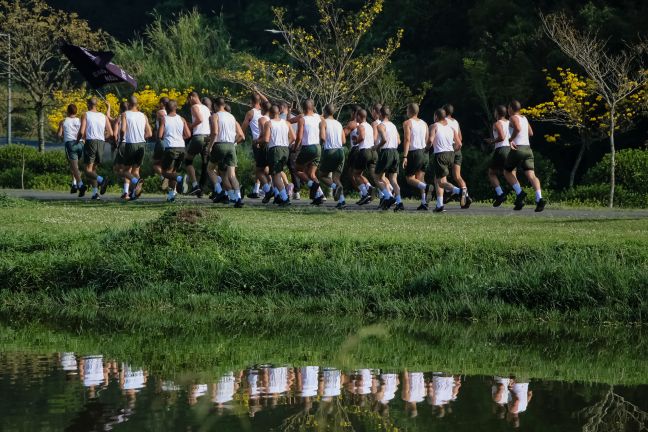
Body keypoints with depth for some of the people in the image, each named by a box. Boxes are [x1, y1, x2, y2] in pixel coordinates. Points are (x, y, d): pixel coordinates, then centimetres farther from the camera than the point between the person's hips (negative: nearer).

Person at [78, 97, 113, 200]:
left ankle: (102, 180, -33)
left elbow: (82, 131, -10)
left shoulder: (85, 115, 0)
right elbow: (110, 133, 8)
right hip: (101, 143, 5)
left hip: (90, 142, -5)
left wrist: (78, 139, 10)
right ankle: (95, 192, 6)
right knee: (94, 168, 14)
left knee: (88, 170, -6)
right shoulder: (103, 116, 12)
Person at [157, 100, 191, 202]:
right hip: (181, 148, 5)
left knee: (165, 172, 2)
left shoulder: (164, 119, -3)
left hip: (170, 148, -5)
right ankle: (171, 194, 13)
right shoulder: (181, 119, 8)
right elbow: (188, 134, 4)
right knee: (173, 171, 17)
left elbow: (159, 136, -9)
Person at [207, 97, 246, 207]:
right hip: (231, 146, 4)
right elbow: (241, 136, 12)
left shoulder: (215, 116, -1)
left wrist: (210, 146, -9)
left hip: (220, 145, -4)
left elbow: (215, 132, -17)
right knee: (231, 174, 0)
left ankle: (220, 191, -1)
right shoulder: (232, 117, 17)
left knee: (210, 169, 16)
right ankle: (238, 197, -18)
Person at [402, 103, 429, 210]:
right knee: (420, 178, 12)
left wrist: (405, 157, -17)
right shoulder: (424, 123, 14)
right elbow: (427, 140, 14)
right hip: (424, 152, 6)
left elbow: (407, 140, -14)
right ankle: (424, 202, 2)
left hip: (414, 153, -6)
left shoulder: (407, 123, -6)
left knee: (409, 178, 1)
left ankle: (426, 187, -26)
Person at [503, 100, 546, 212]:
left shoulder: (514, 118, -2)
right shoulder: (524, 118, 19)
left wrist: (511, 139, -11)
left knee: (507, 172, 16)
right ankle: (539, 198, -29)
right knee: (531, 175, -8)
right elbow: (530, 133, 29)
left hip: (517, 149, -6)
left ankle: (519, 192, -3)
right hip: (528, 148, 6)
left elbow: (517, 128, -22)